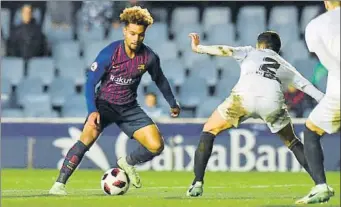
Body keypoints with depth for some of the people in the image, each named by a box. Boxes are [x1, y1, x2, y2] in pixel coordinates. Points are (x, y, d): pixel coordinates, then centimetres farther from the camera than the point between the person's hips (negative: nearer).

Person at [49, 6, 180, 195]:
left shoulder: (149, 57, -10)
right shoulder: (109, 54, -20)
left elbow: (160, 80, 11)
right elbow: (90, 82, -15)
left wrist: (173, 103, 23)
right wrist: (92, 111, -28)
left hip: (129, 107, 4)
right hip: (104, 103, -4)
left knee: (156, 146, -11)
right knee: (90, 134, -34)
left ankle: (127, 163, 23)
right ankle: (59, 184, -32)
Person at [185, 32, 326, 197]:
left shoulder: (250, 52, 33)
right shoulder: (286, 66, 37)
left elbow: (227, 51, 17)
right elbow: (308, 87, 28)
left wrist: (199, 48, 21)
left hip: (243, 96, -2)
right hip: (273, 101, 2)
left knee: (209, 130, 18)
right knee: (292, 142, 25)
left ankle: (197, 183, 5)